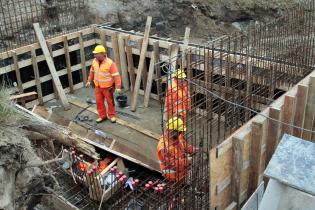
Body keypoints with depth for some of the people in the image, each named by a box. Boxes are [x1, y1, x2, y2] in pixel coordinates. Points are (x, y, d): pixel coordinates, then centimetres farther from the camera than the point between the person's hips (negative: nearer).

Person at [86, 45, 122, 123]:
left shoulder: (110, 63, -23)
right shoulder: (95, 61, -5)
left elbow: (116, 75, -22)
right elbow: (92, 71, 13)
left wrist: (118, 87, -24)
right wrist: (89, 81, 18)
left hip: (108, 87, -5)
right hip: (98, 87, 5)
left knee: (110, 102, 11)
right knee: (99, 102, 11)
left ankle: (112, 115, 30)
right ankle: (102, 116, 28)